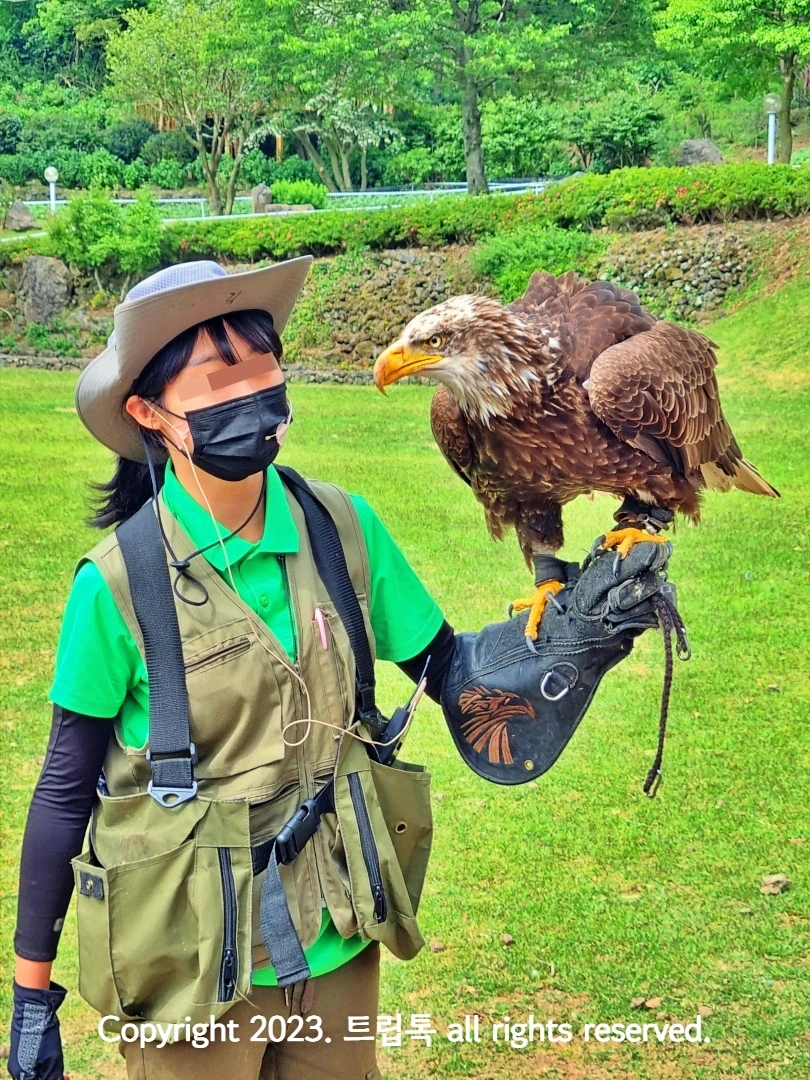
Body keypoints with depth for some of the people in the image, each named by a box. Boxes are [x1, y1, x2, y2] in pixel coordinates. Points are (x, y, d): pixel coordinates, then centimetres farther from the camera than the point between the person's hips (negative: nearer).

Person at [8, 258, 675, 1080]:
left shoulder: (341, 527, -9)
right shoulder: (120, 581, -17)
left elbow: (447, 671, 2)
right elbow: (67, 789, -8)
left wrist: (571, 629, -15)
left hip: (337, 950, 3)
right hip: (190, 974, -3)